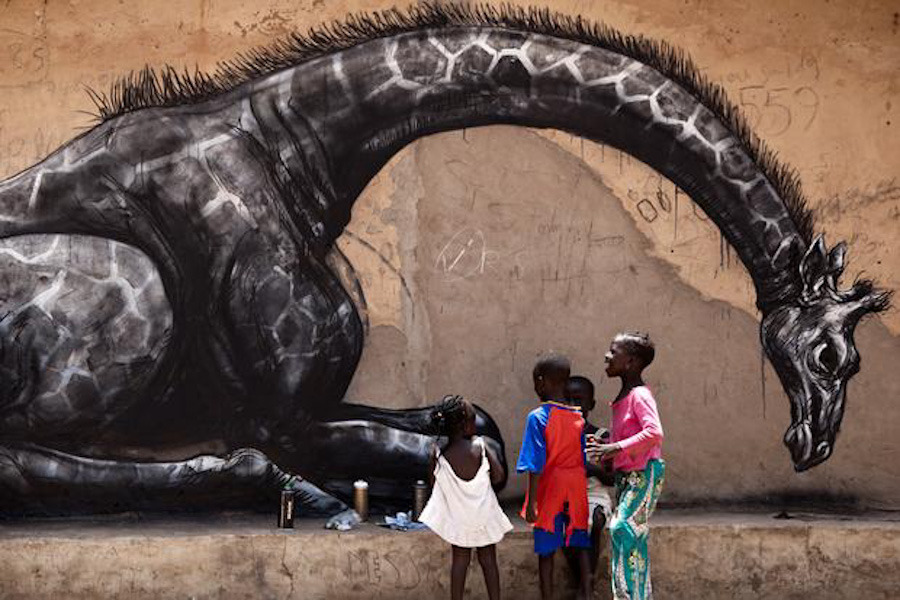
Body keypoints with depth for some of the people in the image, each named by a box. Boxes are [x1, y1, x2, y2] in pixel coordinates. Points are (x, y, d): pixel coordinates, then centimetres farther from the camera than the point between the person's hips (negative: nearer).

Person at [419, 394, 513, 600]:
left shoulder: (438, 454, -16)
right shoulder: (479, 447, -20)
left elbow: (434, 483, -5)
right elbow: (498, 475, -14)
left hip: (457, 518, 1)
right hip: (484, 514, -1)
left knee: (460, 559, 15)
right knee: (488, 559, 13)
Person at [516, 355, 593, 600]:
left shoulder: (538, 417, -11)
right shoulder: (579, 417, 3)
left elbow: (535, 466, -13)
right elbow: (584, 460, 8)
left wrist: (531, 502, -10)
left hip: (550, 488, -4)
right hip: (577, 488, 4)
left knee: (546, 551, 4)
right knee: (581, 545, 11)